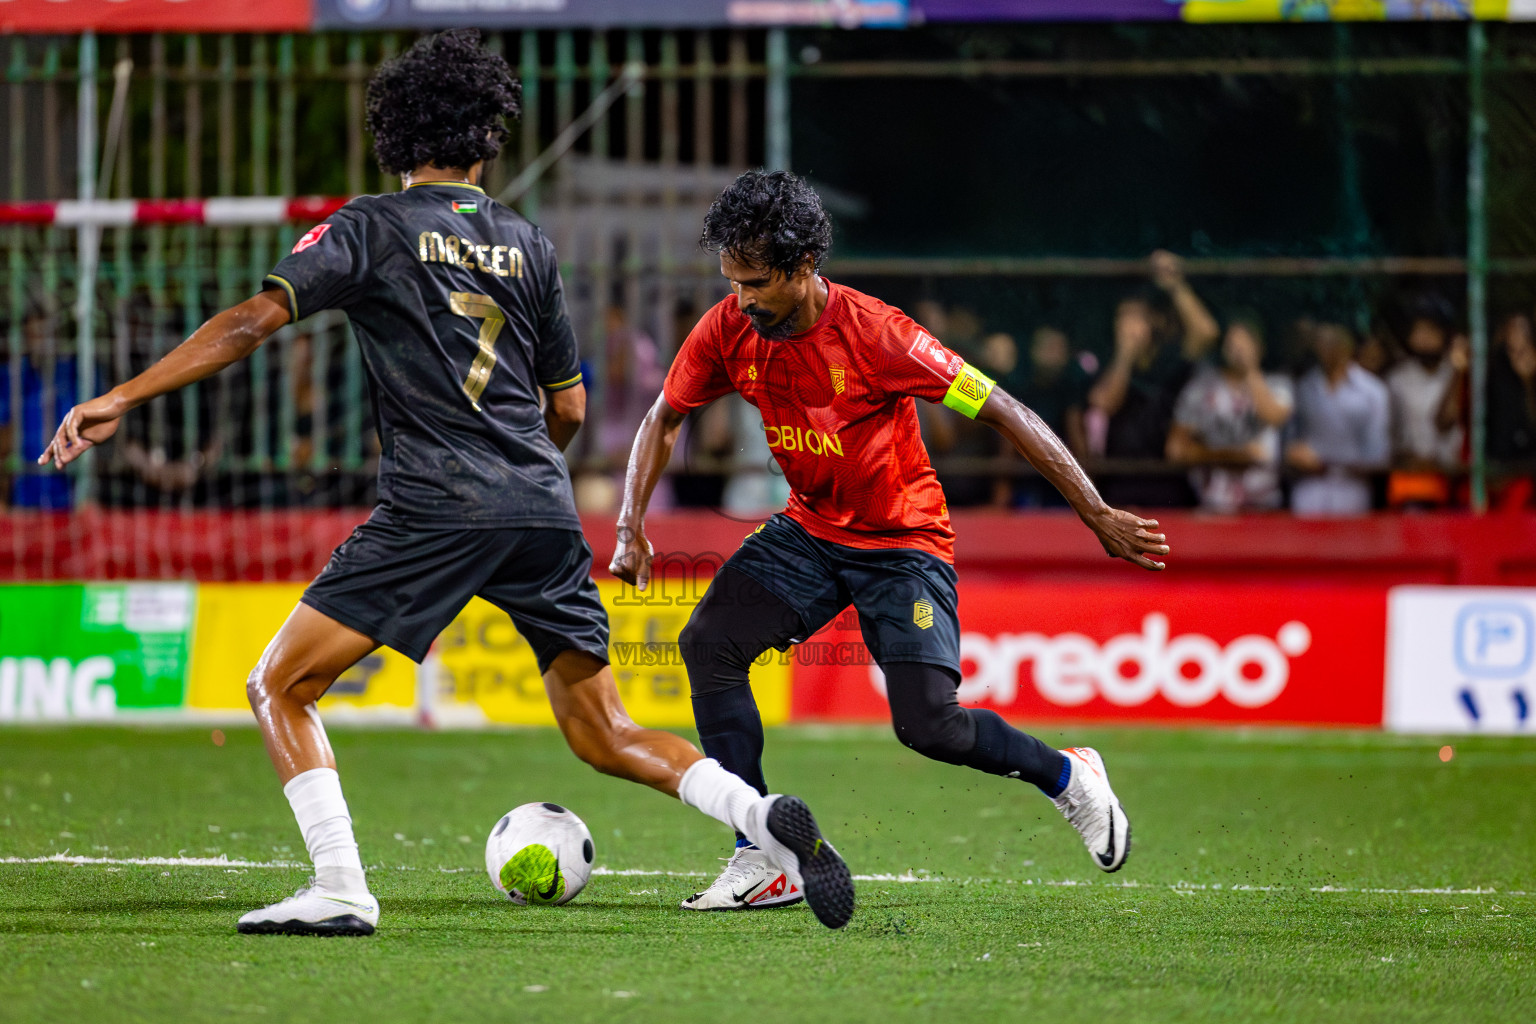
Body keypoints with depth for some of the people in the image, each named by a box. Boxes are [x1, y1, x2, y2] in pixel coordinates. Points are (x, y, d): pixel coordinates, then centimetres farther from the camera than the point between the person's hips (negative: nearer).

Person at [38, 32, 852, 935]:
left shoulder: (374, 227, 3)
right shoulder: (527, 244, 16)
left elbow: (255, 321, -8)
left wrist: (121, 399, -8)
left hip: (434, 508, -5)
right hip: (545, 507, 5)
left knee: (282, 687, 4)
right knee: (603, 734, 12)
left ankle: (341, 893, -10)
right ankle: (766, 816, -9)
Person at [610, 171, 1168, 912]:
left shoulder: (873, 333, -26)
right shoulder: (728, 331, -11)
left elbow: (1001, 411, -22)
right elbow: (664, 419, 7)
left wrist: (1099, 516, -23)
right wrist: (632, 527, -9)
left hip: (903, 538, -5)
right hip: (809, 529, 5)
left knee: (928, 724, -17)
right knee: (709, 642, -17)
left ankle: (1068, 777, 15)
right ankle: (762, 864, -13)